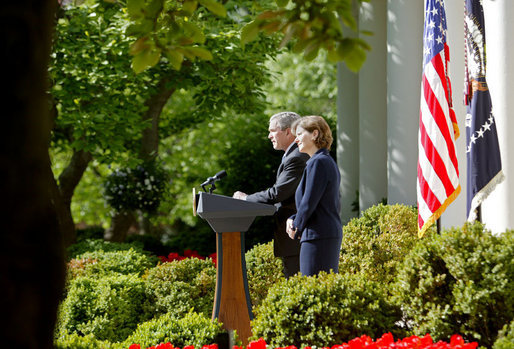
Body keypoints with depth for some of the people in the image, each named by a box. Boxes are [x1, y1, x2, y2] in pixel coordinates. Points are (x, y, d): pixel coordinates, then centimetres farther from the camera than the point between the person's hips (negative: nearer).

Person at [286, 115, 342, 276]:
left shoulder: (318, 162, -11)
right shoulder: (329, 162, 19)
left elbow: (309, 202, -15)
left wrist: (296, 228, 2)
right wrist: (293, 219, 10)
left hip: (318, 235, -10)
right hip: (333, 234, 10)